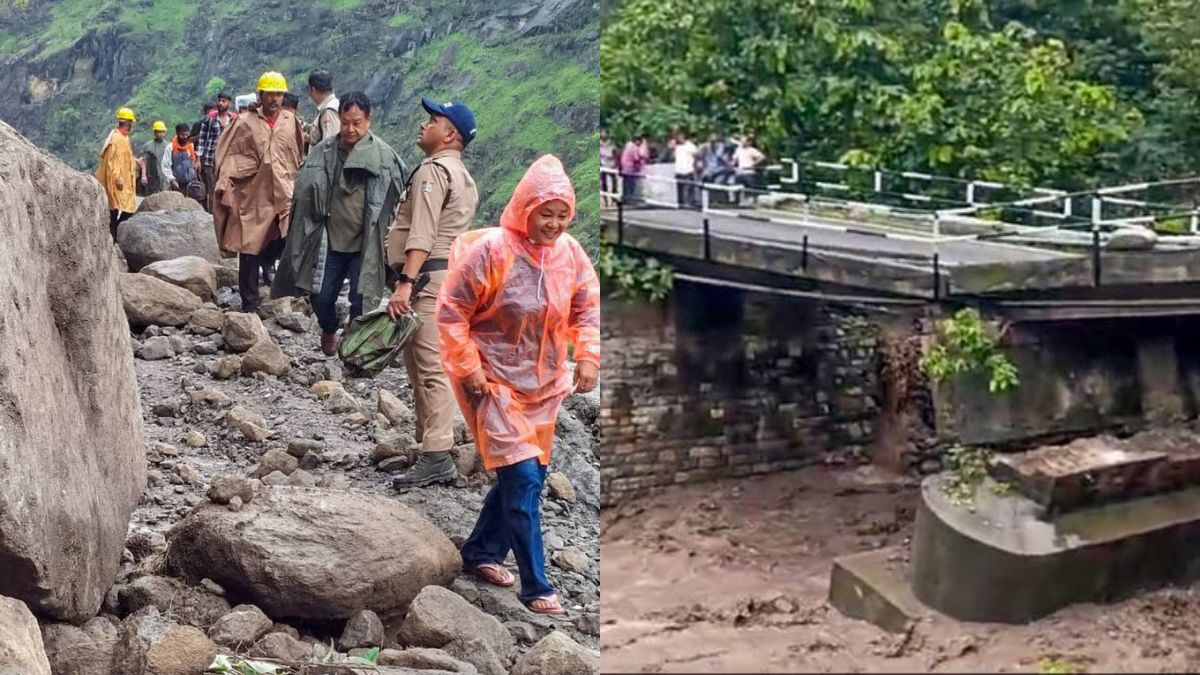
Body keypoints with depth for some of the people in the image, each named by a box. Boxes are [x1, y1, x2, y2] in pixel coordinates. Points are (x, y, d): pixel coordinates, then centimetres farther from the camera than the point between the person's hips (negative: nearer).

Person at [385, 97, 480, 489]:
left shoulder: (433, 170, -11)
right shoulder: (463, 177, 23)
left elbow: (422, 235, -22)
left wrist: (405, 283, -29)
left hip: (429, 278, -11)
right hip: (448, 274, 11)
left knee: (430, 368, -13)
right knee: (423, 367, 15)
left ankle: (437, 459, -15)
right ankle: (429, 448, 20)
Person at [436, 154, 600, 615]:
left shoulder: (569, 252, -3)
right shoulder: (490, 250, -19)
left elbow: (587, 308, 7)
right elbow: (451, 312, -13)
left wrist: (588, 356, -7)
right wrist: (468, 369, -14)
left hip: (543, 384, 6)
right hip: (494, 383, -6)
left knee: (525, 474, 14)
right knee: (523, 479, -10)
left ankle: (481, 552, 36)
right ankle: (536, 588, -3)